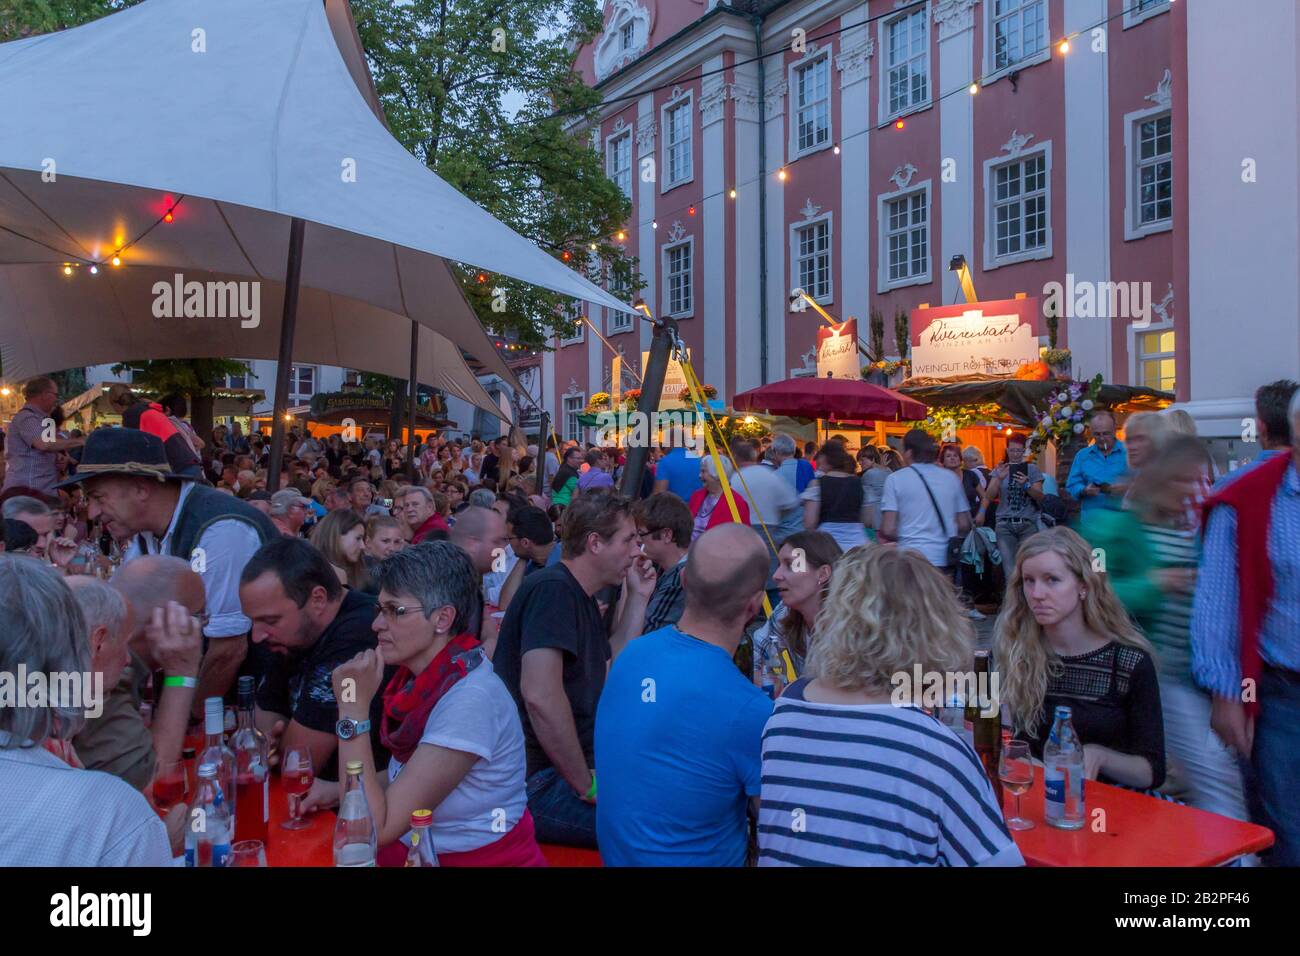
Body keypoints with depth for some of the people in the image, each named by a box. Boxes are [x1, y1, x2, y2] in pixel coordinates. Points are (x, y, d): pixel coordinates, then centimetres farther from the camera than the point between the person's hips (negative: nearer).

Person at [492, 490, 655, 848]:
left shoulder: (579, 596, 15)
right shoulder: (552, 589, -18)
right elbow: (540, 694, -28)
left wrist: (637, 597, 13)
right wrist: (587, 785, -21)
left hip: (570, 766, 10)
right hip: (540, 783, -10)